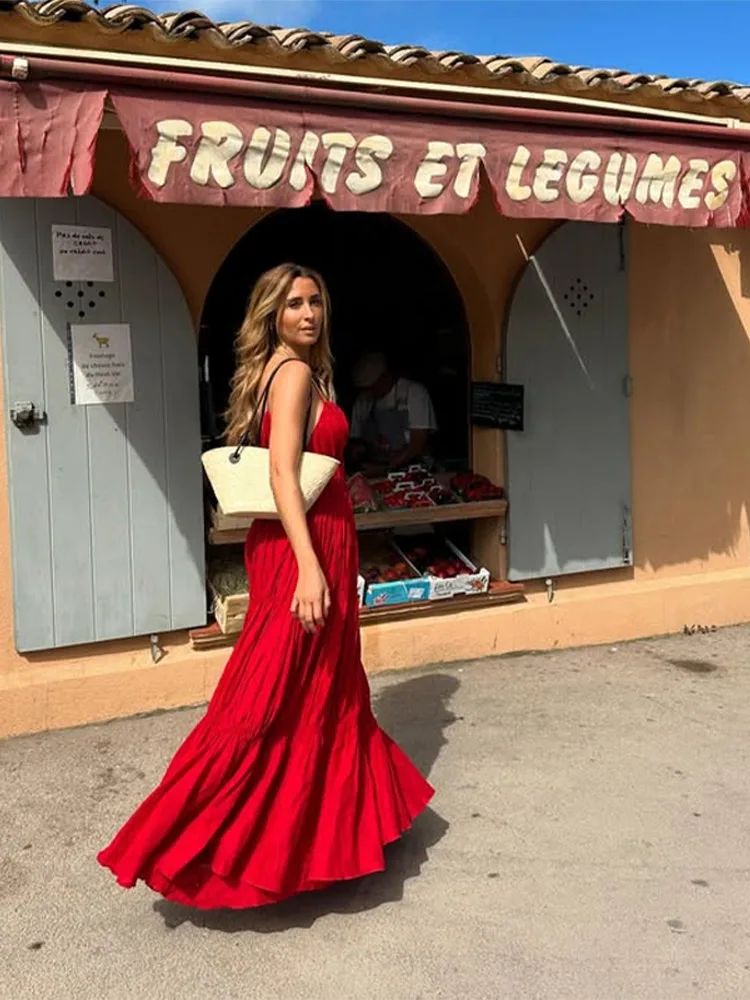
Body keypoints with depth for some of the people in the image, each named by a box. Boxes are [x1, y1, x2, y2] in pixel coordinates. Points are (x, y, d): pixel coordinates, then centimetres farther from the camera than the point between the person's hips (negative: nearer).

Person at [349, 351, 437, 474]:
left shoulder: (414, 392, -3)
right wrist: (357, 448, -1)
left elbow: (419, 442, -8)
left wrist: (386, 468, -14)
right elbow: (356, 438, 21)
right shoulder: (362, 401, 9)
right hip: (373, 472, 3)